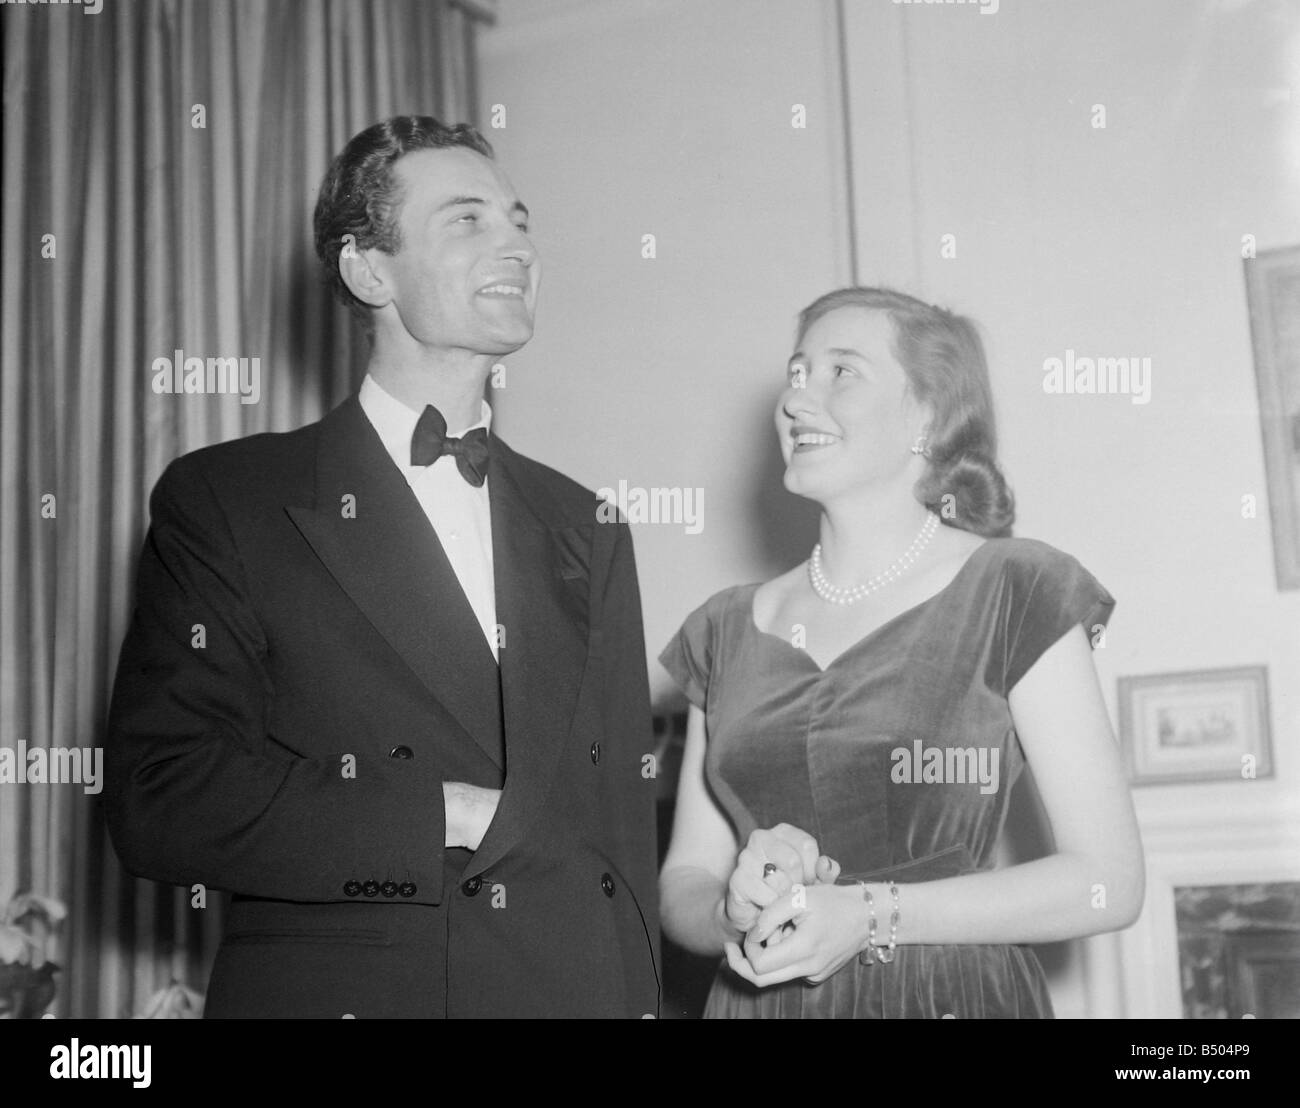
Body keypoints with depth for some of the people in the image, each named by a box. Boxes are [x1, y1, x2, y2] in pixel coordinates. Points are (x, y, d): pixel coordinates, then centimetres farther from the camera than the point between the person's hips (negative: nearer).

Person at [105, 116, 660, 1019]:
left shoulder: (582, 530, 8)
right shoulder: (223, 502, -5)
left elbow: (623, 837, 8)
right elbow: (158, 801, -14)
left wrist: (640, 997, -2)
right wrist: (448, 818, -16)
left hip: (576, 988, 4)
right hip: (332, 984, -3)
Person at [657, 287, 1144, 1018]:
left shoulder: (1015, 593, -6)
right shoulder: (731, 630, 5)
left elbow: (1109, 880, -10)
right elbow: (682, 887, 6)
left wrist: (872, 914, -18)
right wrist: (741, 909, -15)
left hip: (956, 992, -3)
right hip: (761, 1000, 3)